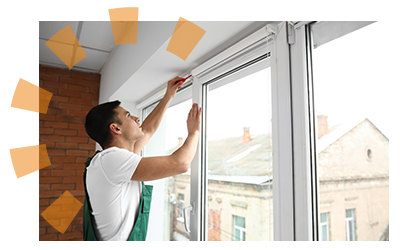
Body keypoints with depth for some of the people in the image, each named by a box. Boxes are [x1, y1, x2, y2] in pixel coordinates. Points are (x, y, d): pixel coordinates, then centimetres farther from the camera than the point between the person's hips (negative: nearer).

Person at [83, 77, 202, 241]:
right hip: (118, 237, -9)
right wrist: (194, 131, -5)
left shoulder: (113, 158, 7)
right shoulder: (110, 158, -21)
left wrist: (168, 97, 24)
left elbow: (148, 130, 20)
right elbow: (180, 163, -23)